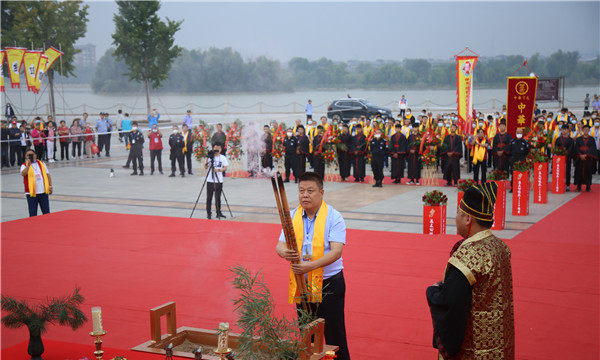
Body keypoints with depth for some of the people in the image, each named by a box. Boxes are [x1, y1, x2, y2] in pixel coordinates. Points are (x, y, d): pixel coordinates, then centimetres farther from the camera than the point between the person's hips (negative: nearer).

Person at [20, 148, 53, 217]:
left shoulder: (42, 164, 11)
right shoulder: (24, 166, 0)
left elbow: (47, 175, 13)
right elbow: (23, 174, -21)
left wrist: (50, 186, 5)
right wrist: (28, 164, -28)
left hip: (43, 192, 3)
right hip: (31, 193, -3)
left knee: (46, 212, 9)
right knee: (33, 214, 0)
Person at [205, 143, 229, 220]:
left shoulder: (223, 157, 5)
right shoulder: (210, 157, 2)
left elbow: (225, 168, -2)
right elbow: (205, 167, -4)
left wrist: (218, 170, -19)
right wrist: (207, 161, -22)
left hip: (219, 181, 1)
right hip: (210, 180, -1)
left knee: (218, 197, 6)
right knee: (209, 197, 1)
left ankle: (218, 213, 15)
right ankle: (208, 213, 8)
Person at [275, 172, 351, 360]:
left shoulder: (334, 217, -10)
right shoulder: (292, 216, 4)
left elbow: (336, 252, -19)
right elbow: (280, 245, 3)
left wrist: (310, 266, -31)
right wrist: (285, 253, -22)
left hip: (329, 284, -5)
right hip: (301, 285, 5)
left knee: (334, 335, -2)